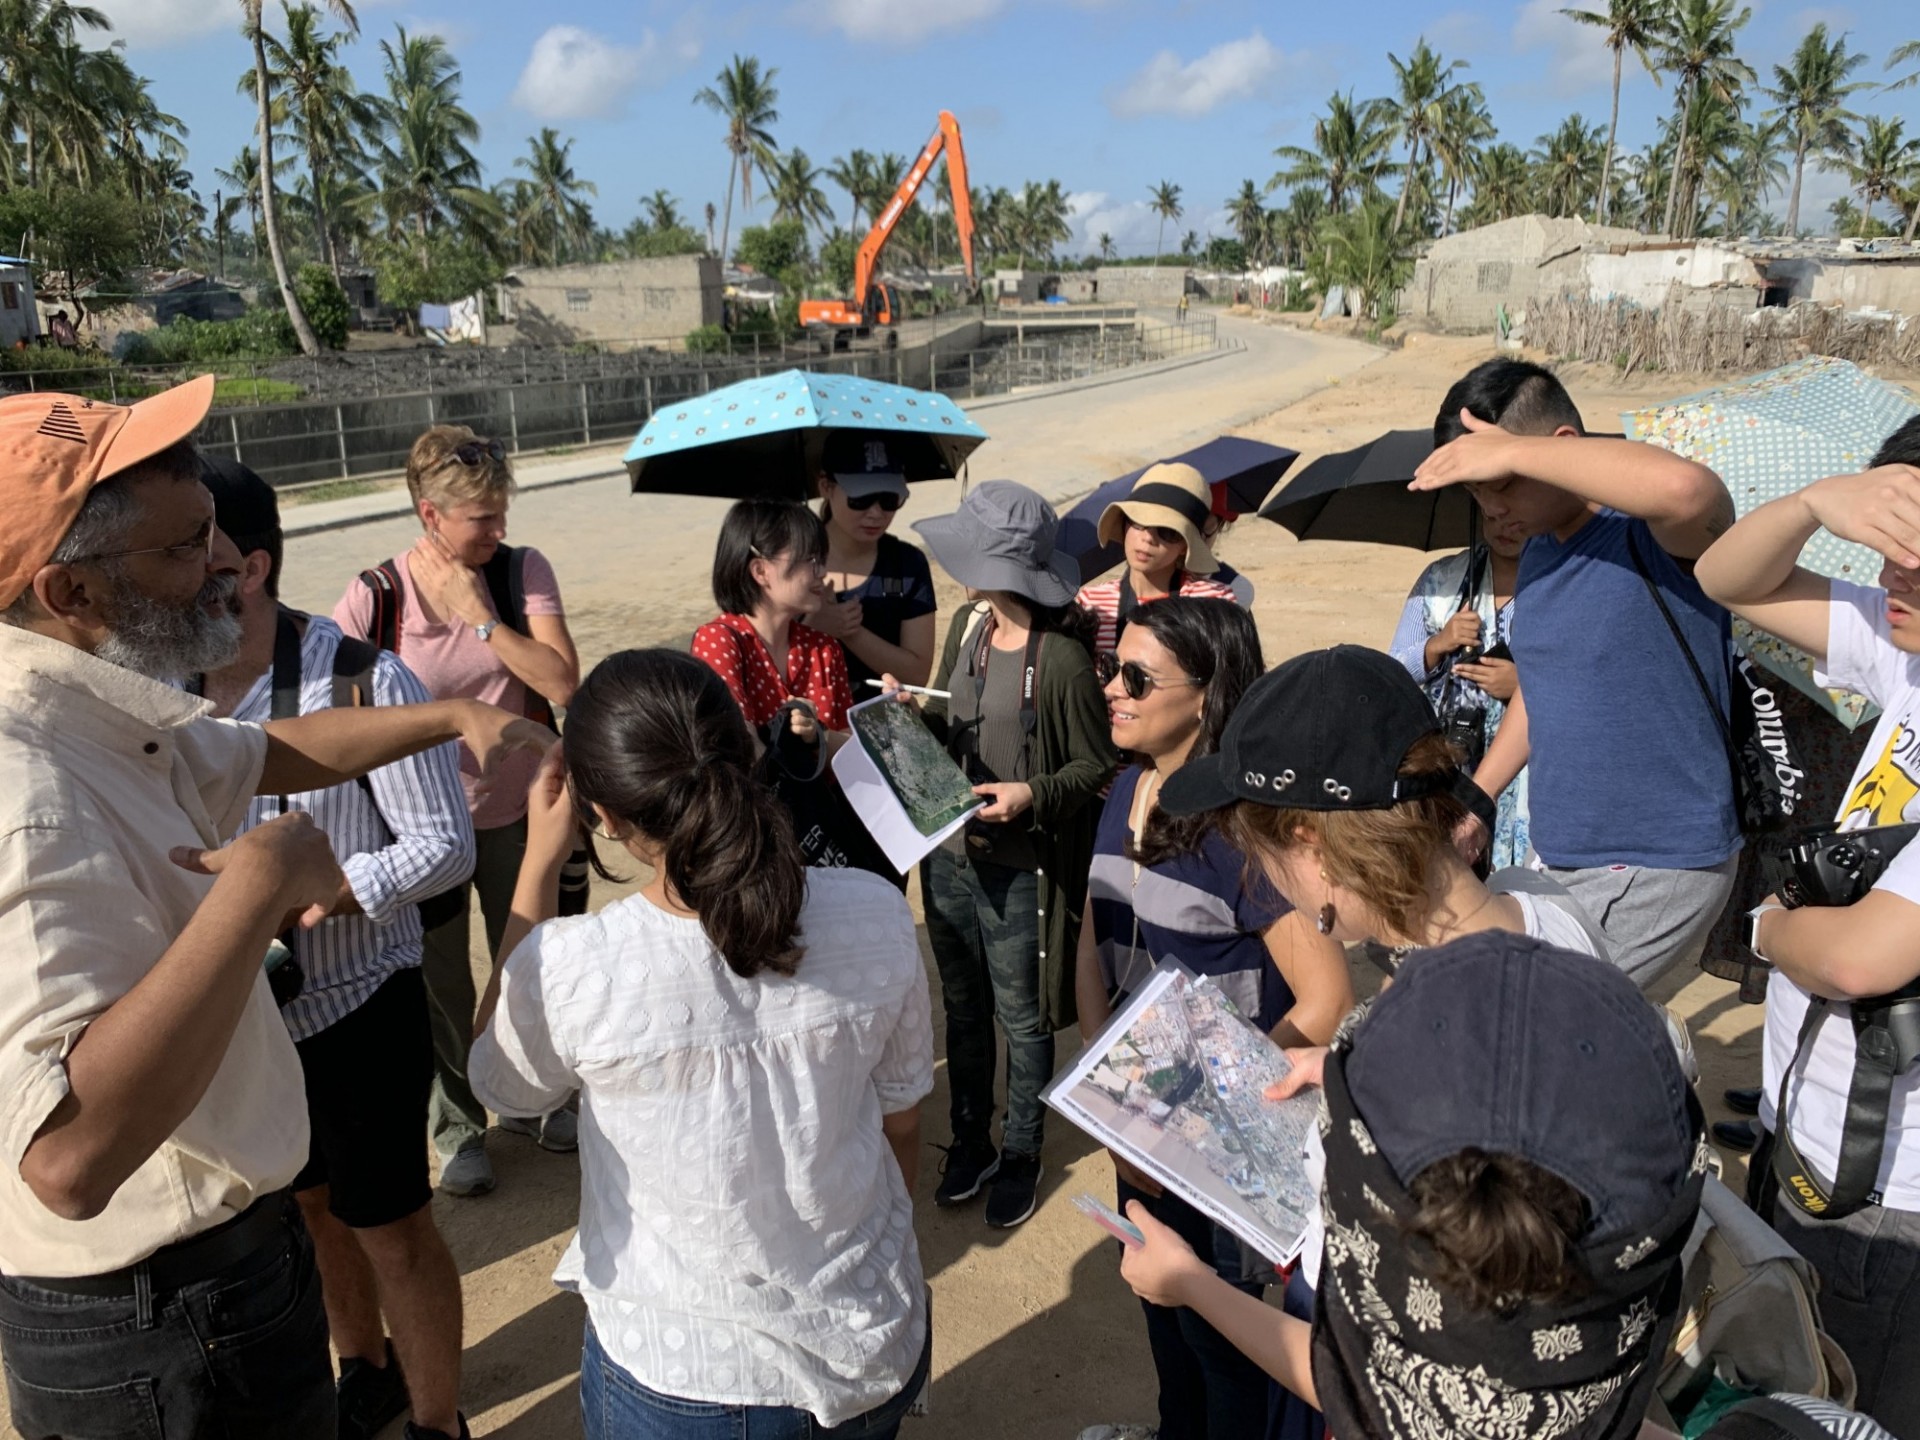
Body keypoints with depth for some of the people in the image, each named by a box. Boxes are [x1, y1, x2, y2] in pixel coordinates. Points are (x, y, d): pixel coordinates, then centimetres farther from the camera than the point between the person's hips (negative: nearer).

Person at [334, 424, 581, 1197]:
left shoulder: (522, 571, -10)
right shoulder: (376, 597, -16)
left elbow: (562, 683, -19)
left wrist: (479, 614, -22)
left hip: (515, 810, 2)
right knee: (441, 984, 14)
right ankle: (457, 1126, 36)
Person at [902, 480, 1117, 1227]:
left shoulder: (1062, 660, -22)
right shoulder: (968, 623, -1)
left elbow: (1100, 766, -13)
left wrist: (1034, 794, -27)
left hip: (1018, 872, -6)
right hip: (948, 856, 7)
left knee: (1021, 1017, 14)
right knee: (962, 1005, 21)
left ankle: (1021, 1154, 35)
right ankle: (970, 1140, 41)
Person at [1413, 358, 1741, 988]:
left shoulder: (1654, 533, -18)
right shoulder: (1537, 552, 7)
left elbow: (1687, 488, -43)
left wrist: (1510, 453, -33)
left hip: (1657, 870, -8)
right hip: (1557, 856, 8)